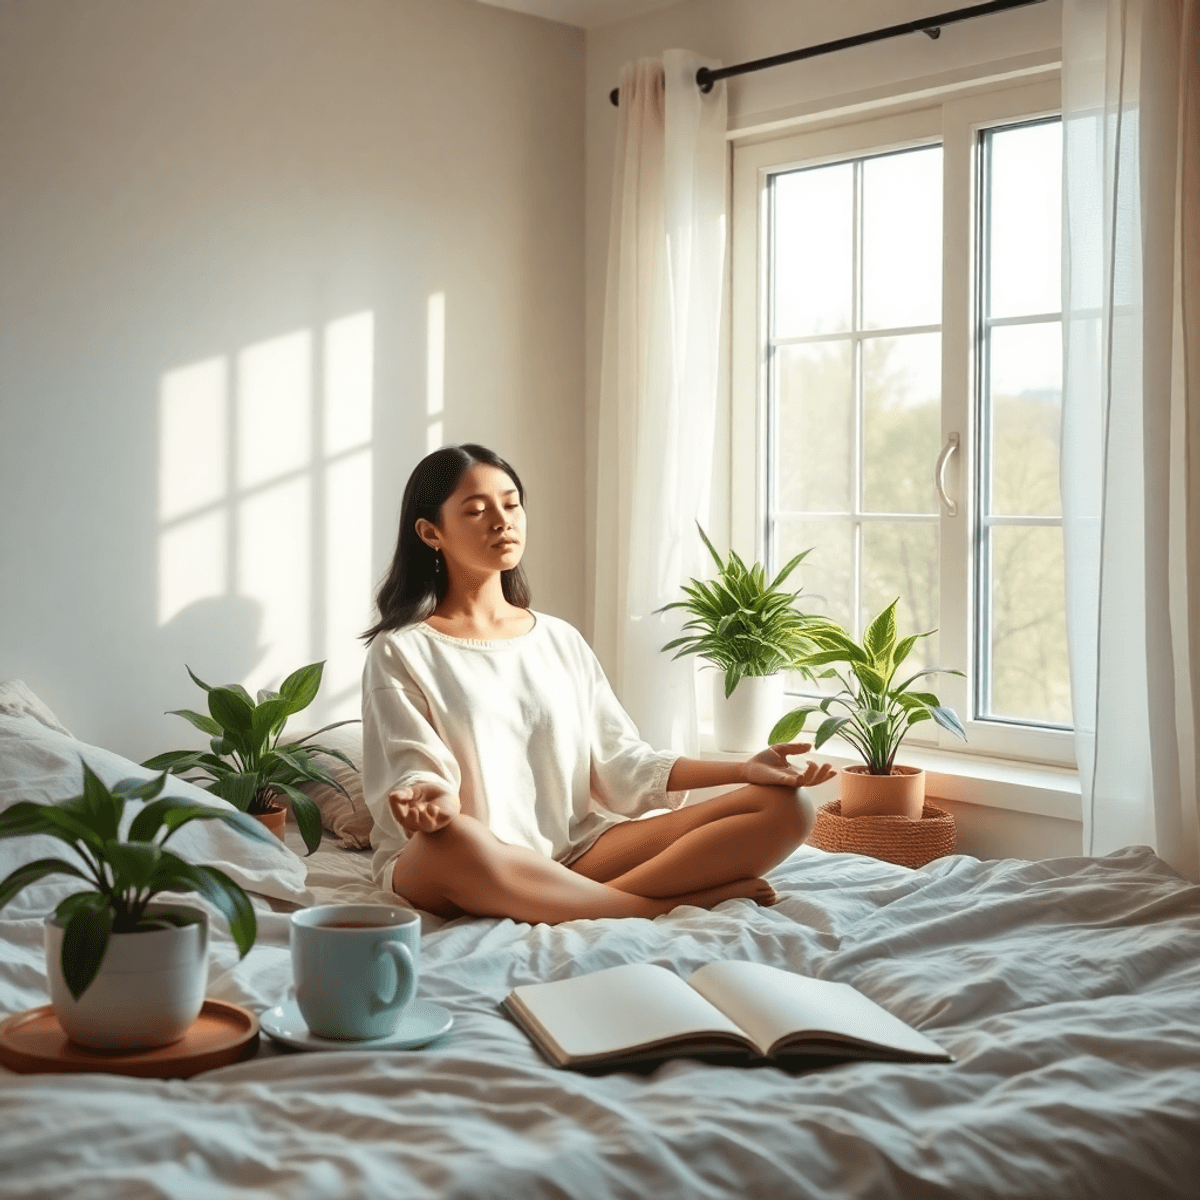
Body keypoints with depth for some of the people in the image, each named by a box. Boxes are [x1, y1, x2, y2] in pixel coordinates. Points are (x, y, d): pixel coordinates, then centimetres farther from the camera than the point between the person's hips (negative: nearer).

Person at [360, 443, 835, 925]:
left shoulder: (561, 640, 18)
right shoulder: (401, 652, 3)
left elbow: (620, 760, 12)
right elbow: (414, 772, -7)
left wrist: (743, 769, -2)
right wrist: (433, 800, -32)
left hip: (574, 854, 5)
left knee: (785, 806, -10)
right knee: (452, 838, -44)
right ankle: (681, 900, -26)